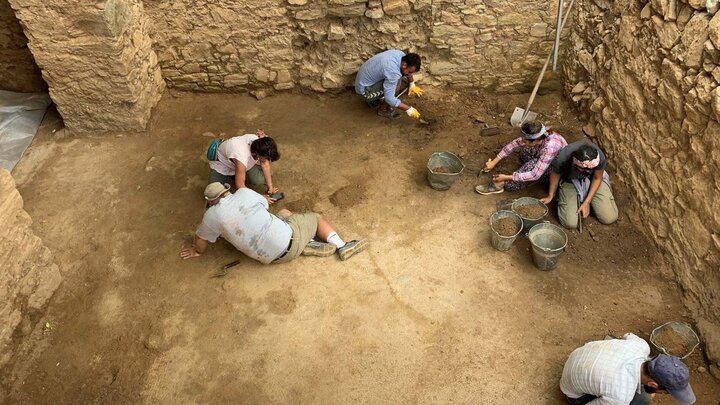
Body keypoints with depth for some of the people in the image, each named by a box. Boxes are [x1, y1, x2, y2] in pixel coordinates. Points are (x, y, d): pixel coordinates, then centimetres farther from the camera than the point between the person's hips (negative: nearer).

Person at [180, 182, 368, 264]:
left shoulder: (212, 215, -1)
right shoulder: (244, 192, 3)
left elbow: (200, 240, 14)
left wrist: (198, 251, 35)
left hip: (272, 257, 2)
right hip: (288, 238, -2)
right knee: (316, 217, 26)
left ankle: (307, 246, 8)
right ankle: (341, 246, 10)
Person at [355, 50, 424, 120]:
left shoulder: (401, 55, -8)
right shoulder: (393, 71, -34)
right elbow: (389, 98, -31)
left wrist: (412, 85, 18)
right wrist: (408, 109, -25)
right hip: (364, 90, -9)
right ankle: (383, 109, 1)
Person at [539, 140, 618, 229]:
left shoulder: (600, 157, -33)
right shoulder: (561, 159, -36)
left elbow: (597, 178, -12)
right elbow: (555, 174, -11)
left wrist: (586, 202, -14)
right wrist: (550, 196, 4)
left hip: (592, 180, 1)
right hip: (570, 181, -1)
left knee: (610, 218, -9)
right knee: (570, 223, -16)